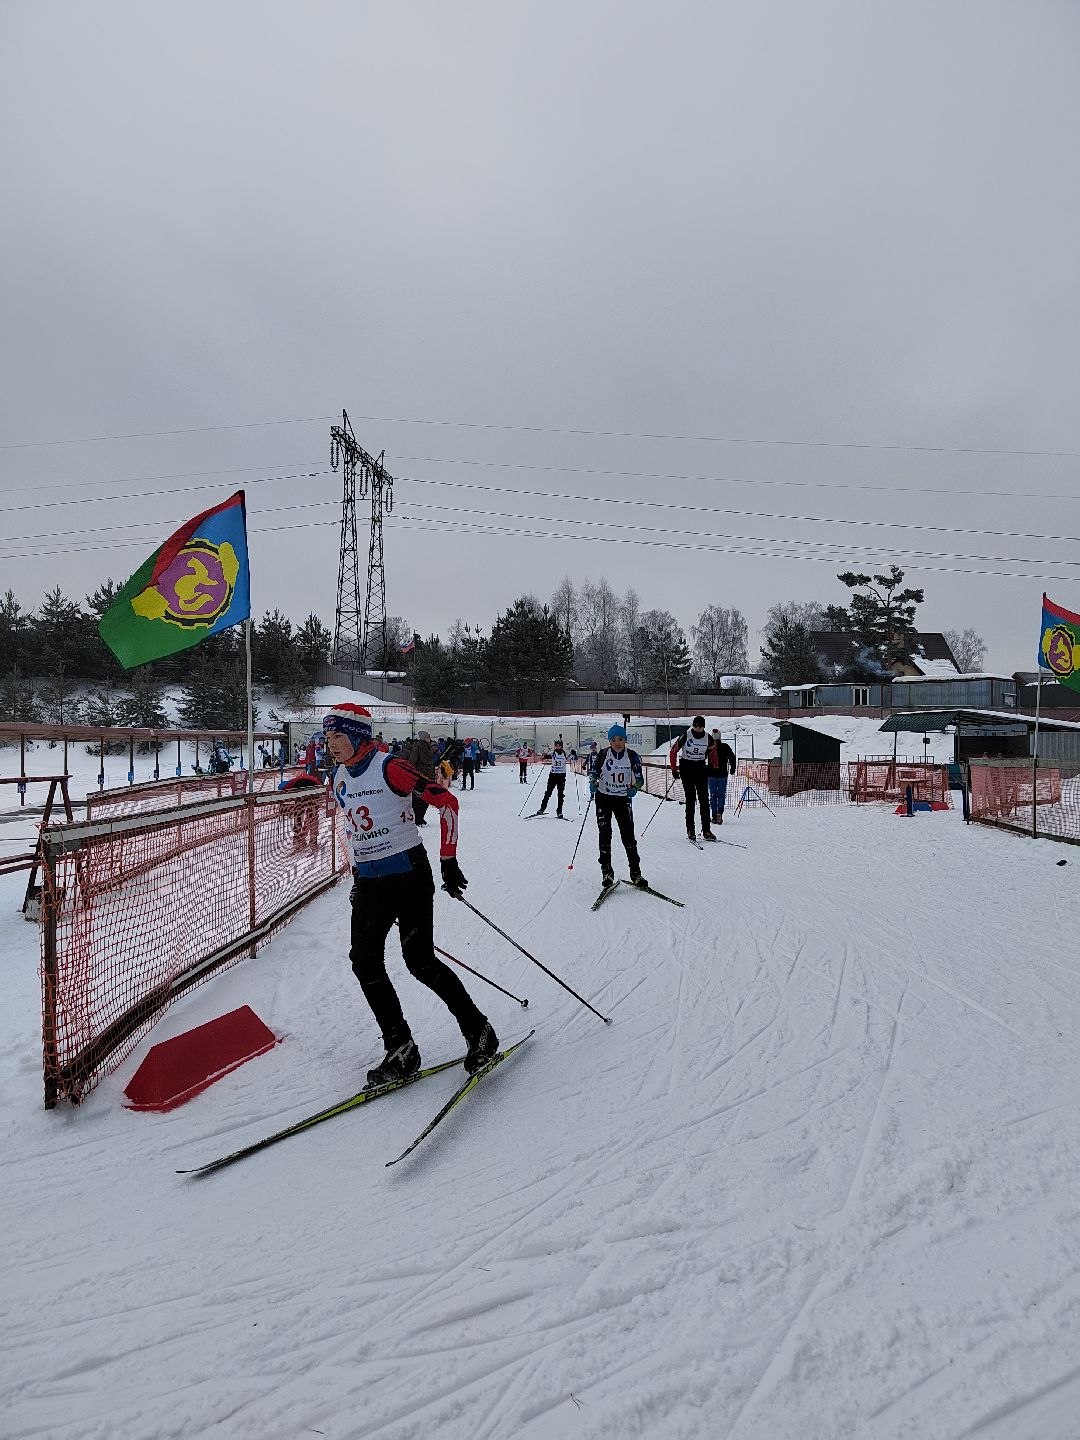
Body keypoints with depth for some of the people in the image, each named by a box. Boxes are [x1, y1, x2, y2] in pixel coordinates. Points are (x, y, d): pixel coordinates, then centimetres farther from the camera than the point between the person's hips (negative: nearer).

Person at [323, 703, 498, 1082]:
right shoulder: (339, 779, 9)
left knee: (420, 962, -7)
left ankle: (479, 1032, 12)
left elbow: (446, 801, -15)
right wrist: (358, 874, 21)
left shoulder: (388, 767, -14)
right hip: (368, 881, 7)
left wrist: (448, 861, -13)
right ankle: (401, 1050, 13)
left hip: (408, 872, -7)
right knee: (364, 962, 0)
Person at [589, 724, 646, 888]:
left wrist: (634, 788, -21)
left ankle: (636, 874, 6)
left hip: (623, 799, 0)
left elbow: (640, 778, -1)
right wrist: (593, 783, -17)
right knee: (605, 835, -2)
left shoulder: (632, 756, -5)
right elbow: (594, 772, 3)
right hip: (603, 798, 0)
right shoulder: (602, 755, -7)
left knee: (628, 835, -3)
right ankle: (606, 872, 7)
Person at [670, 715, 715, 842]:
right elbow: (673, 751, -2)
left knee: (704, 799, 0)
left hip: (701, 769, 3)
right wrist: (674, 768, -3)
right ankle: (690, 831, -1)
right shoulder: (686, 736, -9)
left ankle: (706, 830, 5)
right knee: (690, 799, -6)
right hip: (686, 768, -3)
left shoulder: (708, 738, 0)